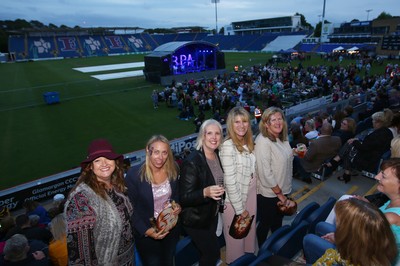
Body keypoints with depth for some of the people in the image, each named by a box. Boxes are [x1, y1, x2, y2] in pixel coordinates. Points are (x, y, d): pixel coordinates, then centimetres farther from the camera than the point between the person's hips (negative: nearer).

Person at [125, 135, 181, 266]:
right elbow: (131, 209, -15)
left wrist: (177, 206, -12)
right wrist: (146, 230, -20)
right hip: (146, 234, -4)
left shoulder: (173, 170, -10)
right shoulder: (134, 174, -22)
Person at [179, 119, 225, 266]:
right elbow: (184, 197, -26)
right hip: (196, 219, -7)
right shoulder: (192, 161, -27)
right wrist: (205, 193, -39)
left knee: (208, 252, 23)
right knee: (213, 252, 4)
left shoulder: (218, 155, -3)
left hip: (213, 214, 7)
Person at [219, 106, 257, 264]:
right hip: (234, 200, -7)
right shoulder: (228, 146, -25)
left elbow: (251, 171, 8)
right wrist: (240, 209, -17)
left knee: (250, 232, 26)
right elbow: (230, 182, -24)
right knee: (236, 238, 16)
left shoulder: (248, 143, 0)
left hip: (250, 195, 7)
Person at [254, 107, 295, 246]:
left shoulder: (283, 137, 1)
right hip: (268, 194, -7)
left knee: (277, 223, 26)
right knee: (265, 224, 13)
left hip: (282, 190, 8)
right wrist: (279, 194, -16)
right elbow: (265, 173, -24)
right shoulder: (263, 141, -24)